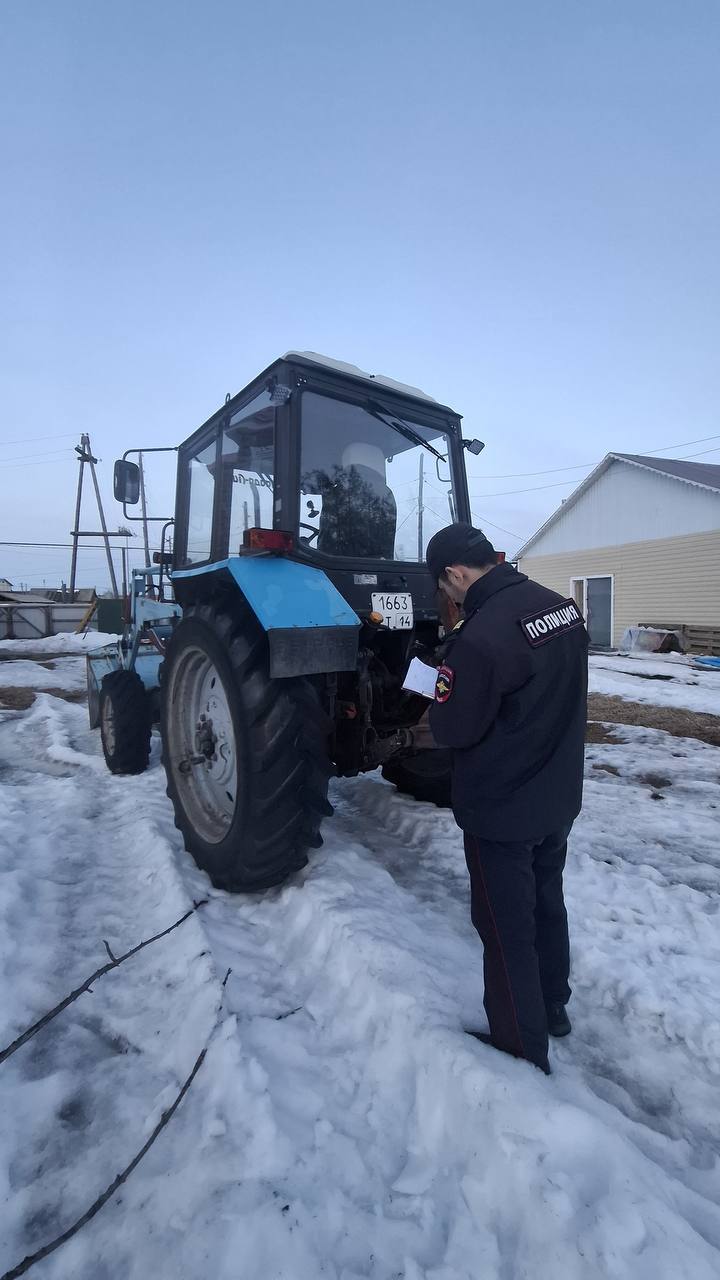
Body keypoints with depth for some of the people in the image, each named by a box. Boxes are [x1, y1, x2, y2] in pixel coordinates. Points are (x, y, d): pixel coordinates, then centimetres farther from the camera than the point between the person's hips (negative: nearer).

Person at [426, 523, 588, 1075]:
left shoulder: (479, 637, -30)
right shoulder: (565, 607, -3)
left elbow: (452, 730, -20)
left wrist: (441, 700, -1)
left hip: (502, 810, -8)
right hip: (561, 797, 8)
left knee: (508, 930, 12)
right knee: (548, 904, 26)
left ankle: (522, 1049, 31)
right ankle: (552, 1007, 48)